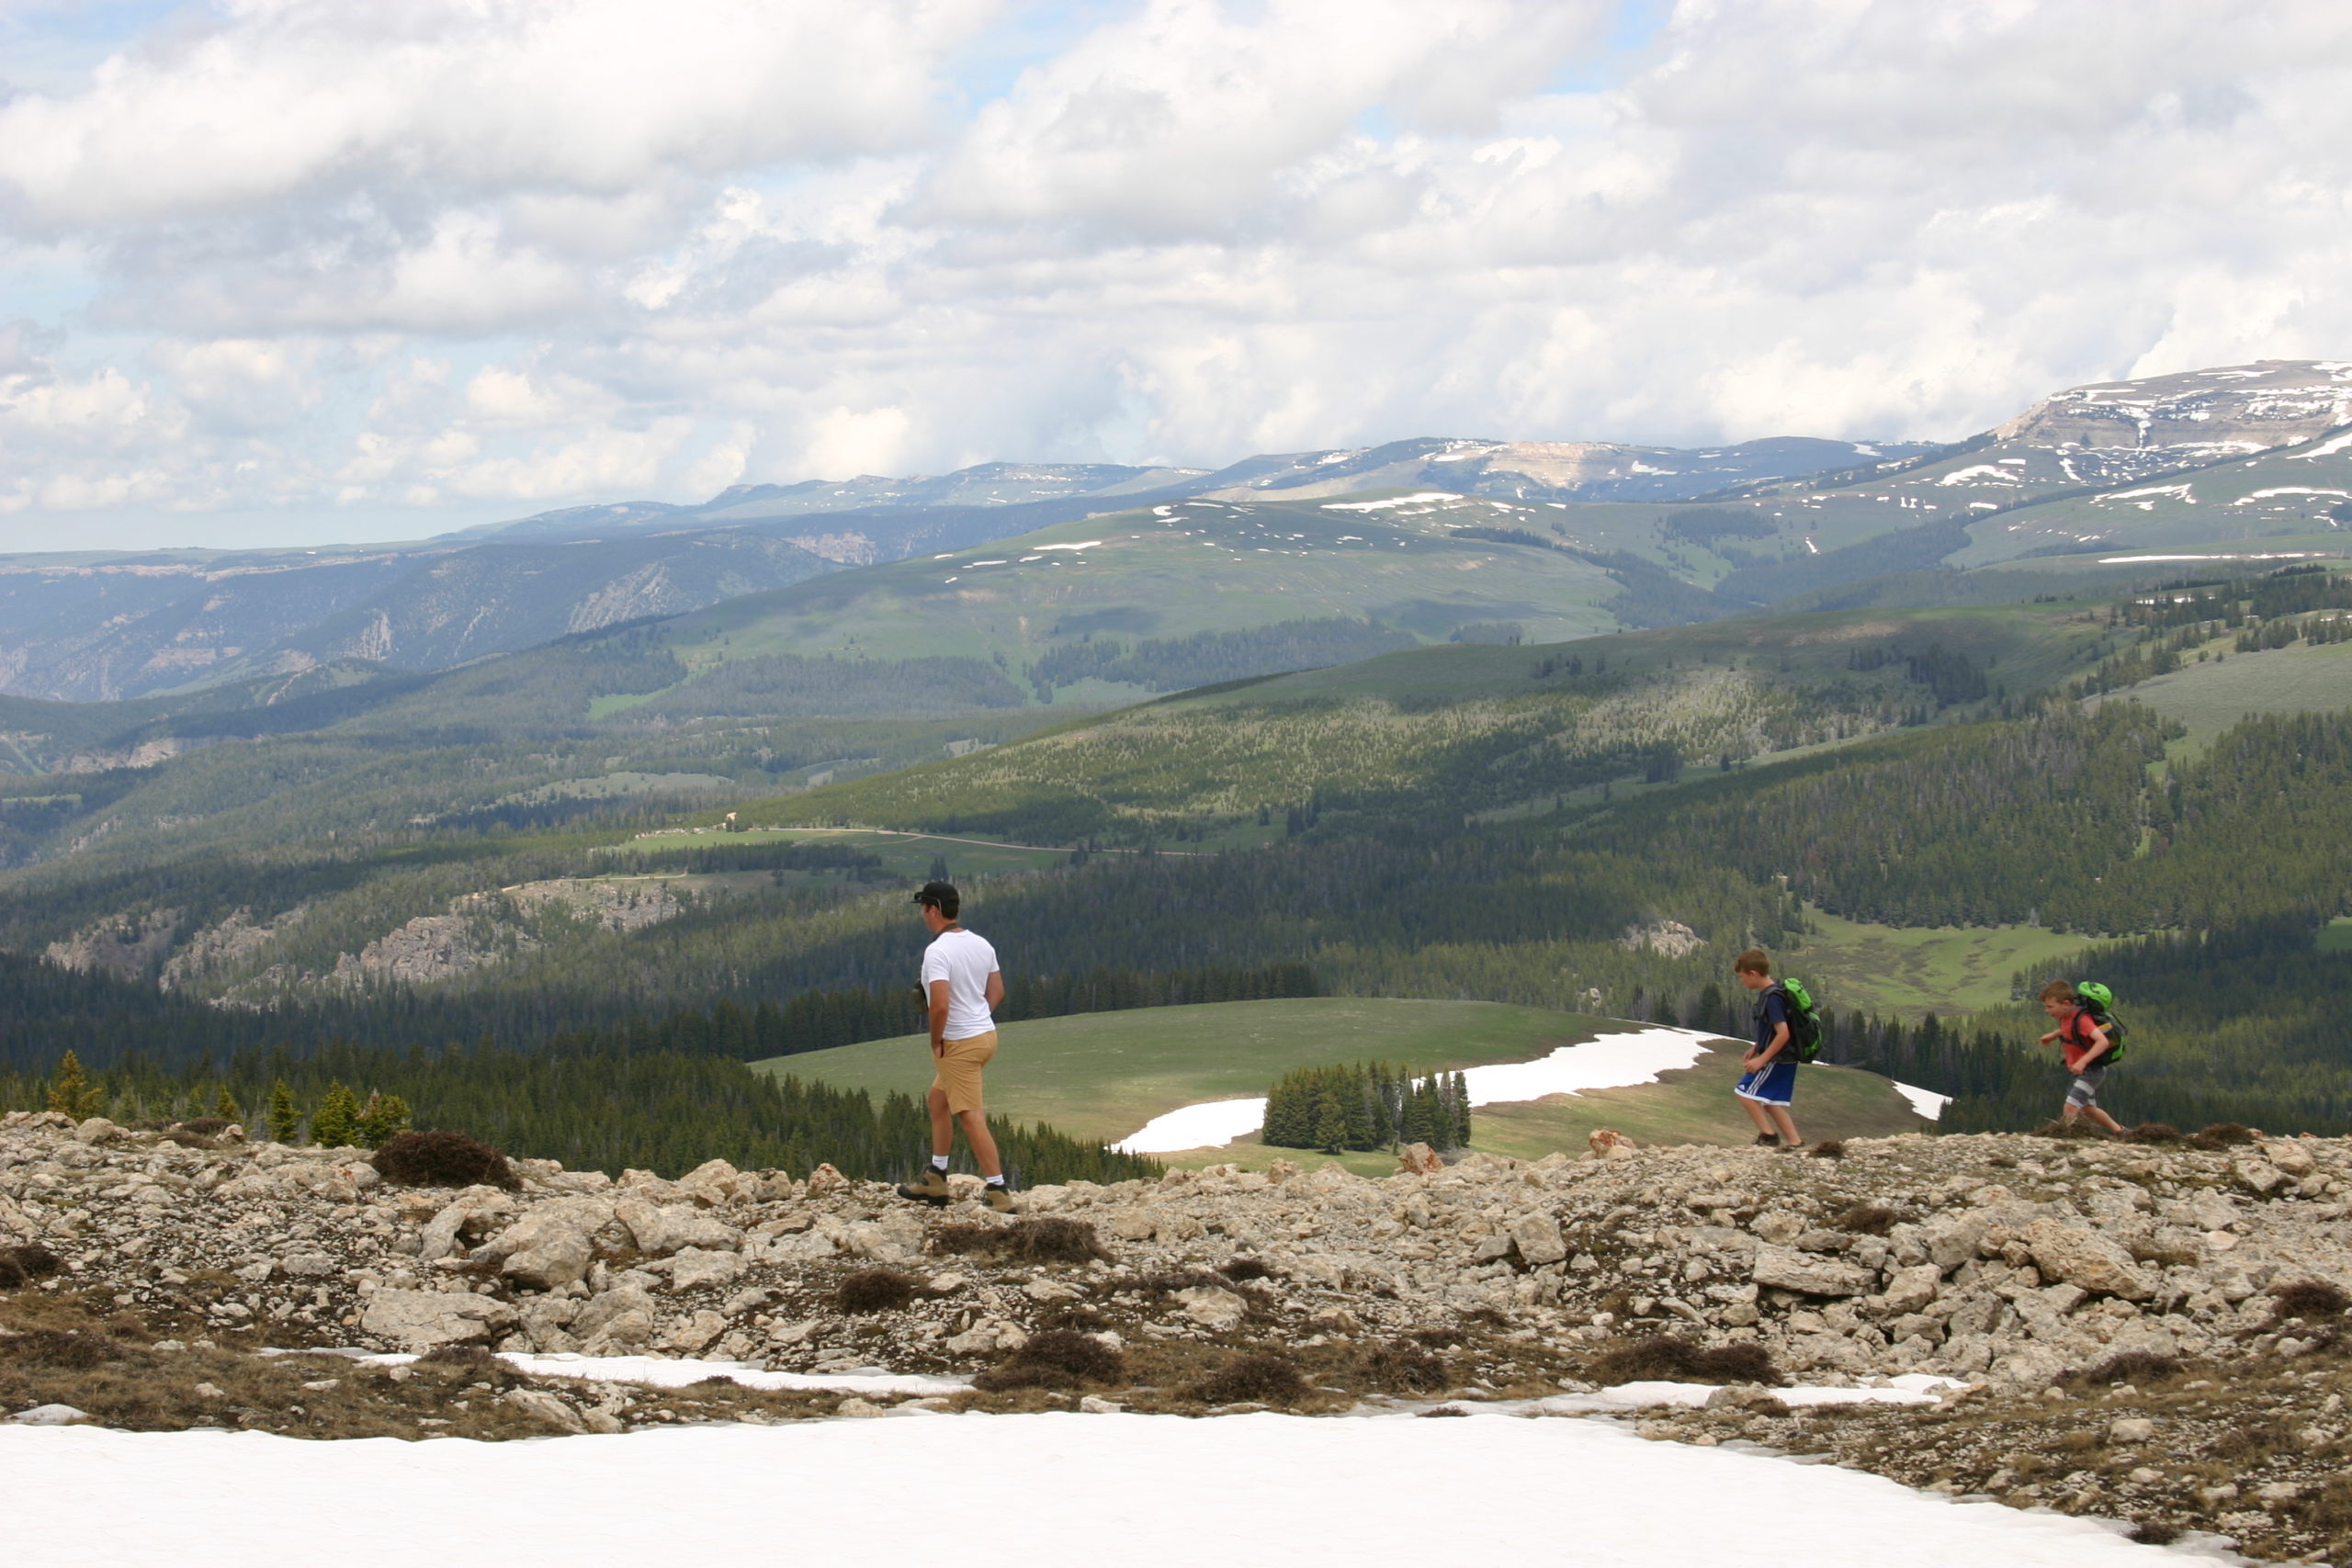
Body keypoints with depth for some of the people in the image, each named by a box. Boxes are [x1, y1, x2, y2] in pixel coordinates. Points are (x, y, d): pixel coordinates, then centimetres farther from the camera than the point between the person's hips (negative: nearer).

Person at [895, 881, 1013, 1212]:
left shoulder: (938, 951, -20)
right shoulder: (981, 944, 7)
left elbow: (940, 1004, -28)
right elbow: (996, 992, 15)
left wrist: (936, 1042, -14)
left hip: (959, 1044, -9)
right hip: (985, 1033, 9)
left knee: (971, 1117, -5)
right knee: (937, 1100, 23)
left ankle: (998, 1191, -6)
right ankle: (935, 1181, 29)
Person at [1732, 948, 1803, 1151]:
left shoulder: (1772, 998, -21)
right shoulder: (1768, 993, 9)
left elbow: (1783, 1033, -27)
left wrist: (1762, 1059, -24)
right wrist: (1756, 1048, 19)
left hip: (1777, 1059, -10)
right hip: (1786, 1060, 10)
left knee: (1745, 1092, -5)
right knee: (1770, 1102, 14)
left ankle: (1768, 1134, -4)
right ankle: (1795, 1141, 11)